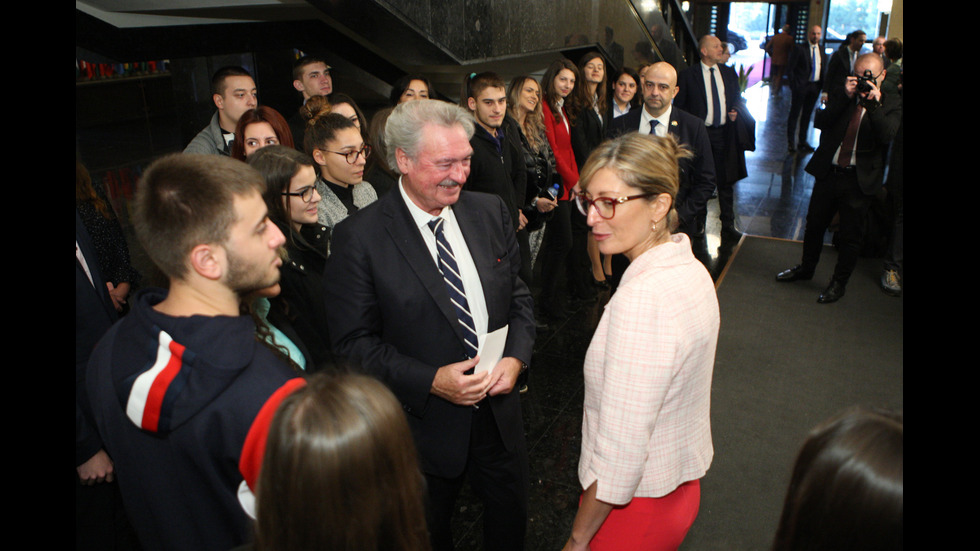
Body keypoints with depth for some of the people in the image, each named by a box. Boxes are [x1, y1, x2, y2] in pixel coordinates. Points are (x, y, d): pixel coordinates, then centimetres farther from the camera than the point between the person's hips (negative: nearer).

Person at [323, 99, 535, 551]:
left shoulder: (491, 212, -3)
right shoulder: (359, 237, -17)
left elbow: (518, 297, 5)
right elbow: (355, 341, -14)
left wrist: (516, 357, -12)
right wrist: (431, 381, -23)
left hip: (499, 408, 4)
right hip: (426, 424, -3)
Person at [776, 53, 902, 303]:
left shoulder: (891, 104, -3)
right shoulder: (840, 95, 5)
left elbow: (886, 136, -19)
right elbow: (819, 122, -9)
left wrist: (875, 104, -26)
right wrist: (845, 97, -17)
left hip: (859, 179, -3)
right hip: (828, 171, 3)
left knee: (850, 235, 7)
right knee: (814, 224, 17)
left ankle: (839, 283, 24)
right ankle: (806, 268, 40)